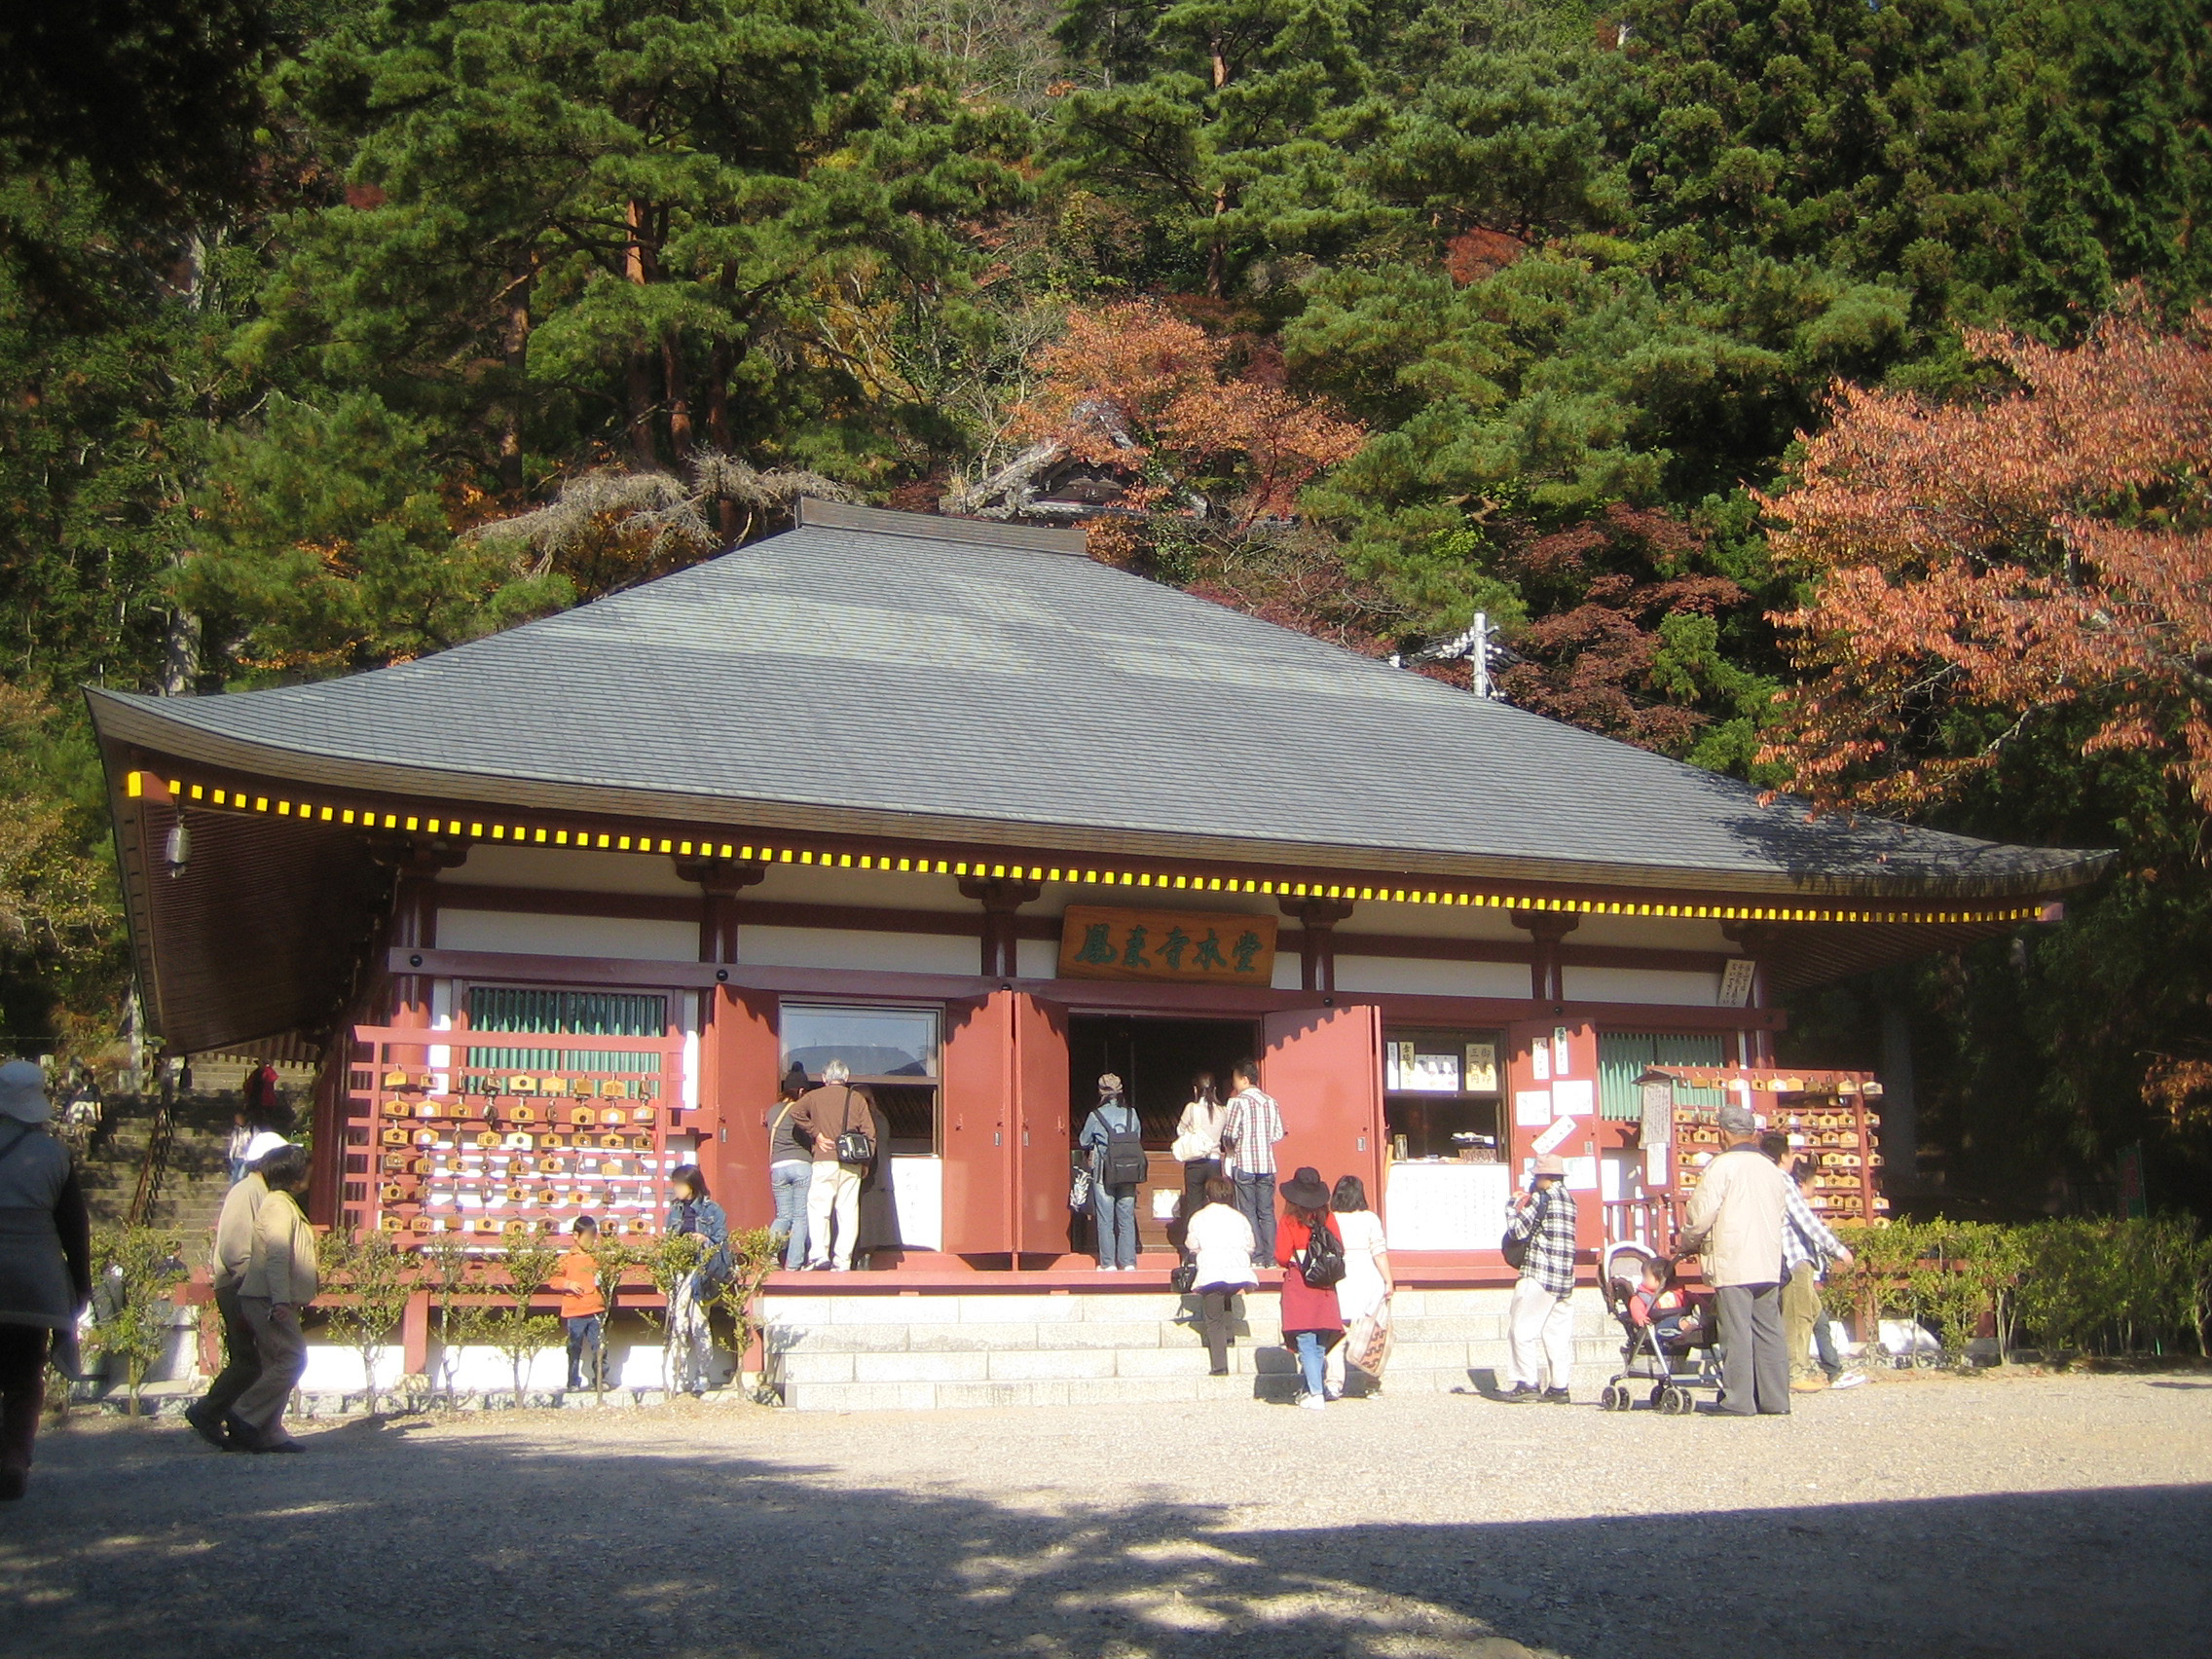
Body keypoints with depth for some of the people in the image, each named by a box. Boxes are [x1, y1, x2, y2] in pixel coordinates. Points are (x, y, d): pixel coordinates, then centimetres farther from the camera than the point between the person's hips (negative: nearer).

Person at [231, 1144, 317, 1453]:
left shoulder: (285, 1205, 21)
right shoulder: (279, 1206, -11)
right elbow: (277, 1256, -22)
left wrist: (299, 1299, 27)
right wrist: (281, 1300, -29)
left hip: (271, 1301, 11)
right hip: (267, 1299, -11)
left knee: (277, 1364, 8)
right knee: (292, 1359, -13)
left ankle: (269, 1434, 7)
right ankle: (245, 1417, -12)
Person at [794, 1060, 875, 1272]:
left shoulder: (815, 1096, 6)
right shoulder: (858, 1098, 9)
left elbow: (796, 1112, -12)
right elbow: (869, 1132, 4)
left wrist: (815, 1133, -3)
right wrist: (866, 1162, 10)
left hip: (825, 1159, -2)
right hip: (852, 1164, 2)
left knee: (818, 1206, 0)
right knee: (848, 1210, 4)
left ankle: (819, 1254, -14)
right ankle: (843, 1261, 1)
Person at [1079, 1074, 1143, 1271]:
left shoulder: (1096, 1115, -7)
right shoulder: (1131, 1113, 1)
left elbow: (1084, 1142, 4)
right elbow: (1138, 1138, 12)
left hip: (1104, 1173, -3)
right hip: (1129, 1173, 3)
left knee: (1105, 1218, 4)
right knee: (1127, 1217, 7)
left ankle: (1108, 1263, 4)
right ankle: (1129, 1262, 5)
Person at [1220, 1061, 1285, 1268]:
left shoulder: (1238, 1102, -9)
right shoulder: (1271, 1102, 7)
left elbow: (1229, 1134, -14)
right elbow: (1278, 1134, 7)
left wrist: (1229, 1149, 5)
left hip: (1244, 1164, -5)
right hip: (1267, 1164, 5)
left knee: (1248, 1212, 1)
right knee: (1267, 1212, 8)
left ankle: (1256, 1257, -3)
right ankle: (1270, 1257, 6)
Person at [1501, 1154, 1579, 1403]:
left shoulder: (1541, 1198, -10)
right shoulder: (1569, 1200, 15)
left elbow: (1518, 1232, -11)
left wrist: (1518, 1209, 6)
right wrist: (1527, 1207, 17)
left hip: (1539, 1275, -8)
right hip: (1565, 1278, 8)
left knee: (1523, 1329, -2)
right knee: (1558, 1333, 8)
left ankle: (1528, 1383, -7)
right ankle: (1559, 1387, 5)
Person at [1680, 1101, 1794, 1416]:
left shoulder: (1722, 1166, -8)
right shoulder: (1772, 1169, 13)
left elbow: (1701, 1213, -9)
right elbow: (1780, 1210, 18)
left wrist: (1688, 1242, 8)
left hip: (1732, 1265, -6)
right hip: (1768, 1263, 6)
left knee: (1736, 1332, -5)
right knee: (1769, 1331, 8)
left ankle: (1738, 1400, -5)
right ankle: (1775, 1399, 8)